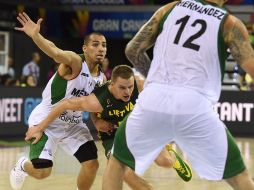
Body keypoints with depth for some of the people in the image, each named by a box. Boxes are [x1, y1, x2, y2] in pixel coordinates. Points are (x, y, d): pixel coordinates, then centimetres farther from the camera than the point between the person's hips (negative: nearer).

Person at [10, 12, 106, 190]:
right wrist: (35, 35, -64)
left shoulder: (102, 78, -1)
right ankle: (22, 165, 24)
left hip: (73, 124, 7)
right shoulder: (74, 62, -23)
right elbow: (55, 52, -44)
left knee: (92, 164, -4)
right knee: (42, 171, -14)